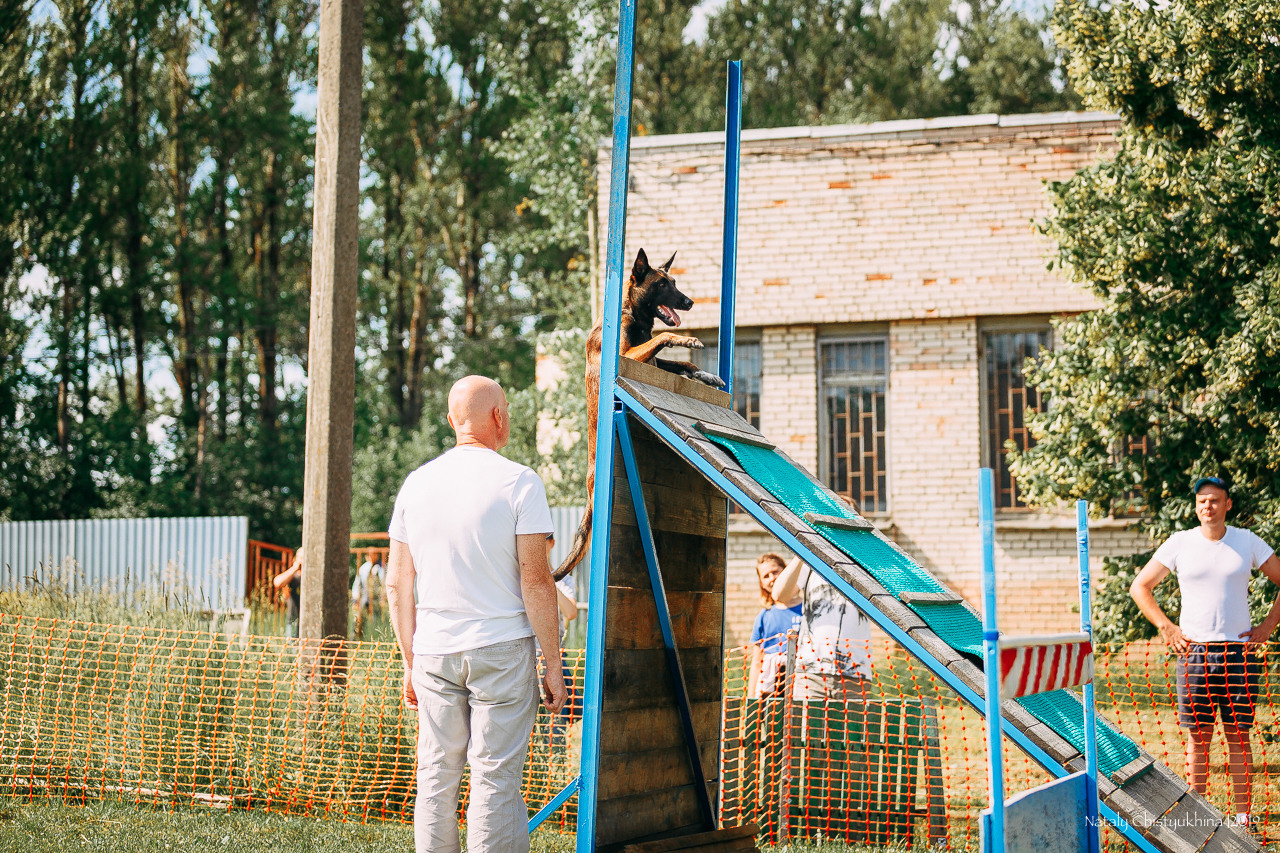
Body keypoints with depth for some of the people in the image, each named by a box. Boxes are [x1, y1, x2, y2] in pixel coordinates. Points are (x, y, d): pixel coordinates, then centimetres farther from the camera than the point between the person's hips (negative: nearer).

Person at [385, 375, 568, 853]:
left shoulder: (417, 483, 7)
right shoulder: (518, 483, -7)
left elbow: (397, 585, 9)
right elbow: (536, 580, -11)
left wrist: (410, 663, 17)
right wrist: (553, 664, -5)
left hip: (434, 652, 4)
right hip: (501, 649, -4)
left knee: (436, 776, 11)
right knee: (496, 778, -1)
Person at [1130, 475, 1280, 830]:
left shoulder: (1247, 542, 5)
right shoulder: (1180, 543, 3)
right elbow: (1139, 587, 8)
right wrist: (1166, 627, 1)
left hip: (1239, 650, 0)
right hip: (1194, 650, 0)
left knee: (1238, 735, 2)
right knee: (1198, 736, 1)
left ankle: (1243, 815, 7)